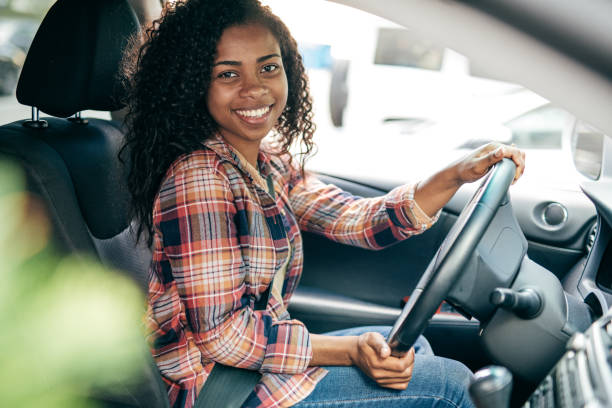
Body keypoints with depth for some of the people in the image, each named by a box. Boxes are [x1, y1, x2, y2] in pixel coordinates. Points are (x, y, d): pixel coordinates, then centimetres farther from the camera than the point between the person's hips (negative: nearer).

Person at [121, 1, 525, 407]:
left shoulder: (271, 162, 4)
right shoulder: (198, 179, -24)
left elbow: (358, 221, -1)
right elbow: (222, 334, -25)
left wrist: (458, 174, -12)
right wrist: (351, 350, -23)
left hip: (259, 354, 9)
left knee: (412, 346, 20)